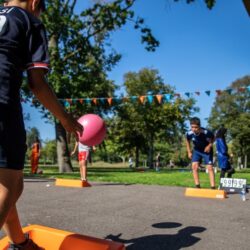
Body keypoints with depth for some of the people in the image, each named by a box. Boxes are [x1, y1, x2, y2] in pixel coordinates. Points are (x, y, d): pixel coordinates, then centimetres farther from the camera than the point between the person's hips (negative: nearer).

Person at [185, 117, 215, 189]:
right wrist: (189, 152, 1)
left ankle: (213, 187, -6)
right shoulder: (189, 134, -25)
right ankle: (197, 186, -3)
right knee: (194, 166, -10)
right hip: (196, 150, 3)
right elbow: (187, 141, 0)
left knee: (210, 167, -9)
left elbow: (213, 138, -10)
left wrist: (209, 145, -26)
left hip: (206, 150, -2)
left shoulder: (206, 132, -34)